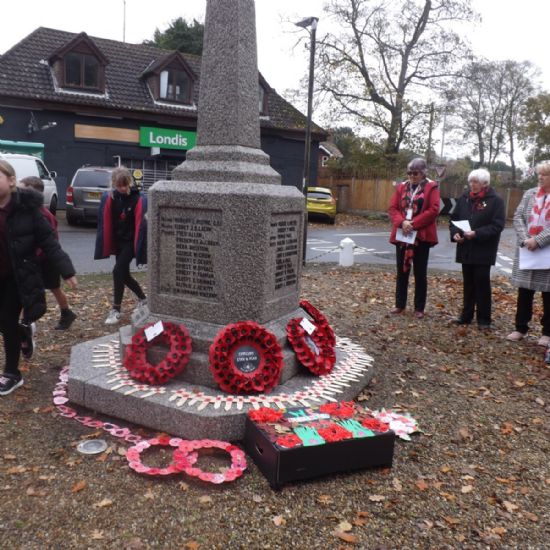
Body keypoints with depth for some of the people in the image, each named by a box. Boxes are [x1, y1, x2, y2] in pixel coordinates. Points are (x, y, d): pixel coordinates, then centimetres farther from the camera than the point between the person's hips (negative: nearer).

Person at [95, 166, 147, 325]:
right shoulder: (110, 198, 0)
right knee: (124, 274, 13)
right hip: (118, 242, 6)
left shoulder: (138, 199, -14)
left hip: (131, 242, -6)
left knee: (118, 271, -14)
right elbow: (107, 222, 5)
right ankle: (143, 299, 35)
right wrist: (109, 244, 3)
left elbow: (141, 224, -17)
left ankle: (116, 310, -4)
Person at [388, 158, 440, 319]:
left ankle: (419, 308, 12)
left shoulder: (432, 187, -1)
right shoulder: (401, 187, 11)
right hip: (401, 235, 4)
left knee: (420, 273, 4)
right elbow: (392, 208, 4)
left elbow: (433, 210, -10)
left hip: (422, 236, -4)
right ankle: (400, 304, 21)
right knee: (402, 271, 10)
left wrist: (413, 224, -17)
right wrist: (402, 222, -14)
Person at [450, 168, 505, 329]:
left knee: (482, 283, 0)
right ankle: (466, 315, 23)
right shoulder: (464, 198, 8)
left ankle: (483, 319, 10)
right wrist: (455, 233, -7)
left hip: (483, 251, -5)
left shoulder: (495, 200, -7)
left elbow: (497, 225, -12)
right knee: (468, 283, 13)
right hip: (466, 249, 5)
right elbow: (454, 218, 12)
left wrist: (476, 234, -22)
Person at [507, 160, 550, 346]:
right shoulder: (529, 194, 8)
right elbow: (518, 217, 1)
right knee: (524, 292, 9)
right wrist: (525, 240, -13)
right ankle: (521, 328, 22)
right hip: (527, 251, 3)